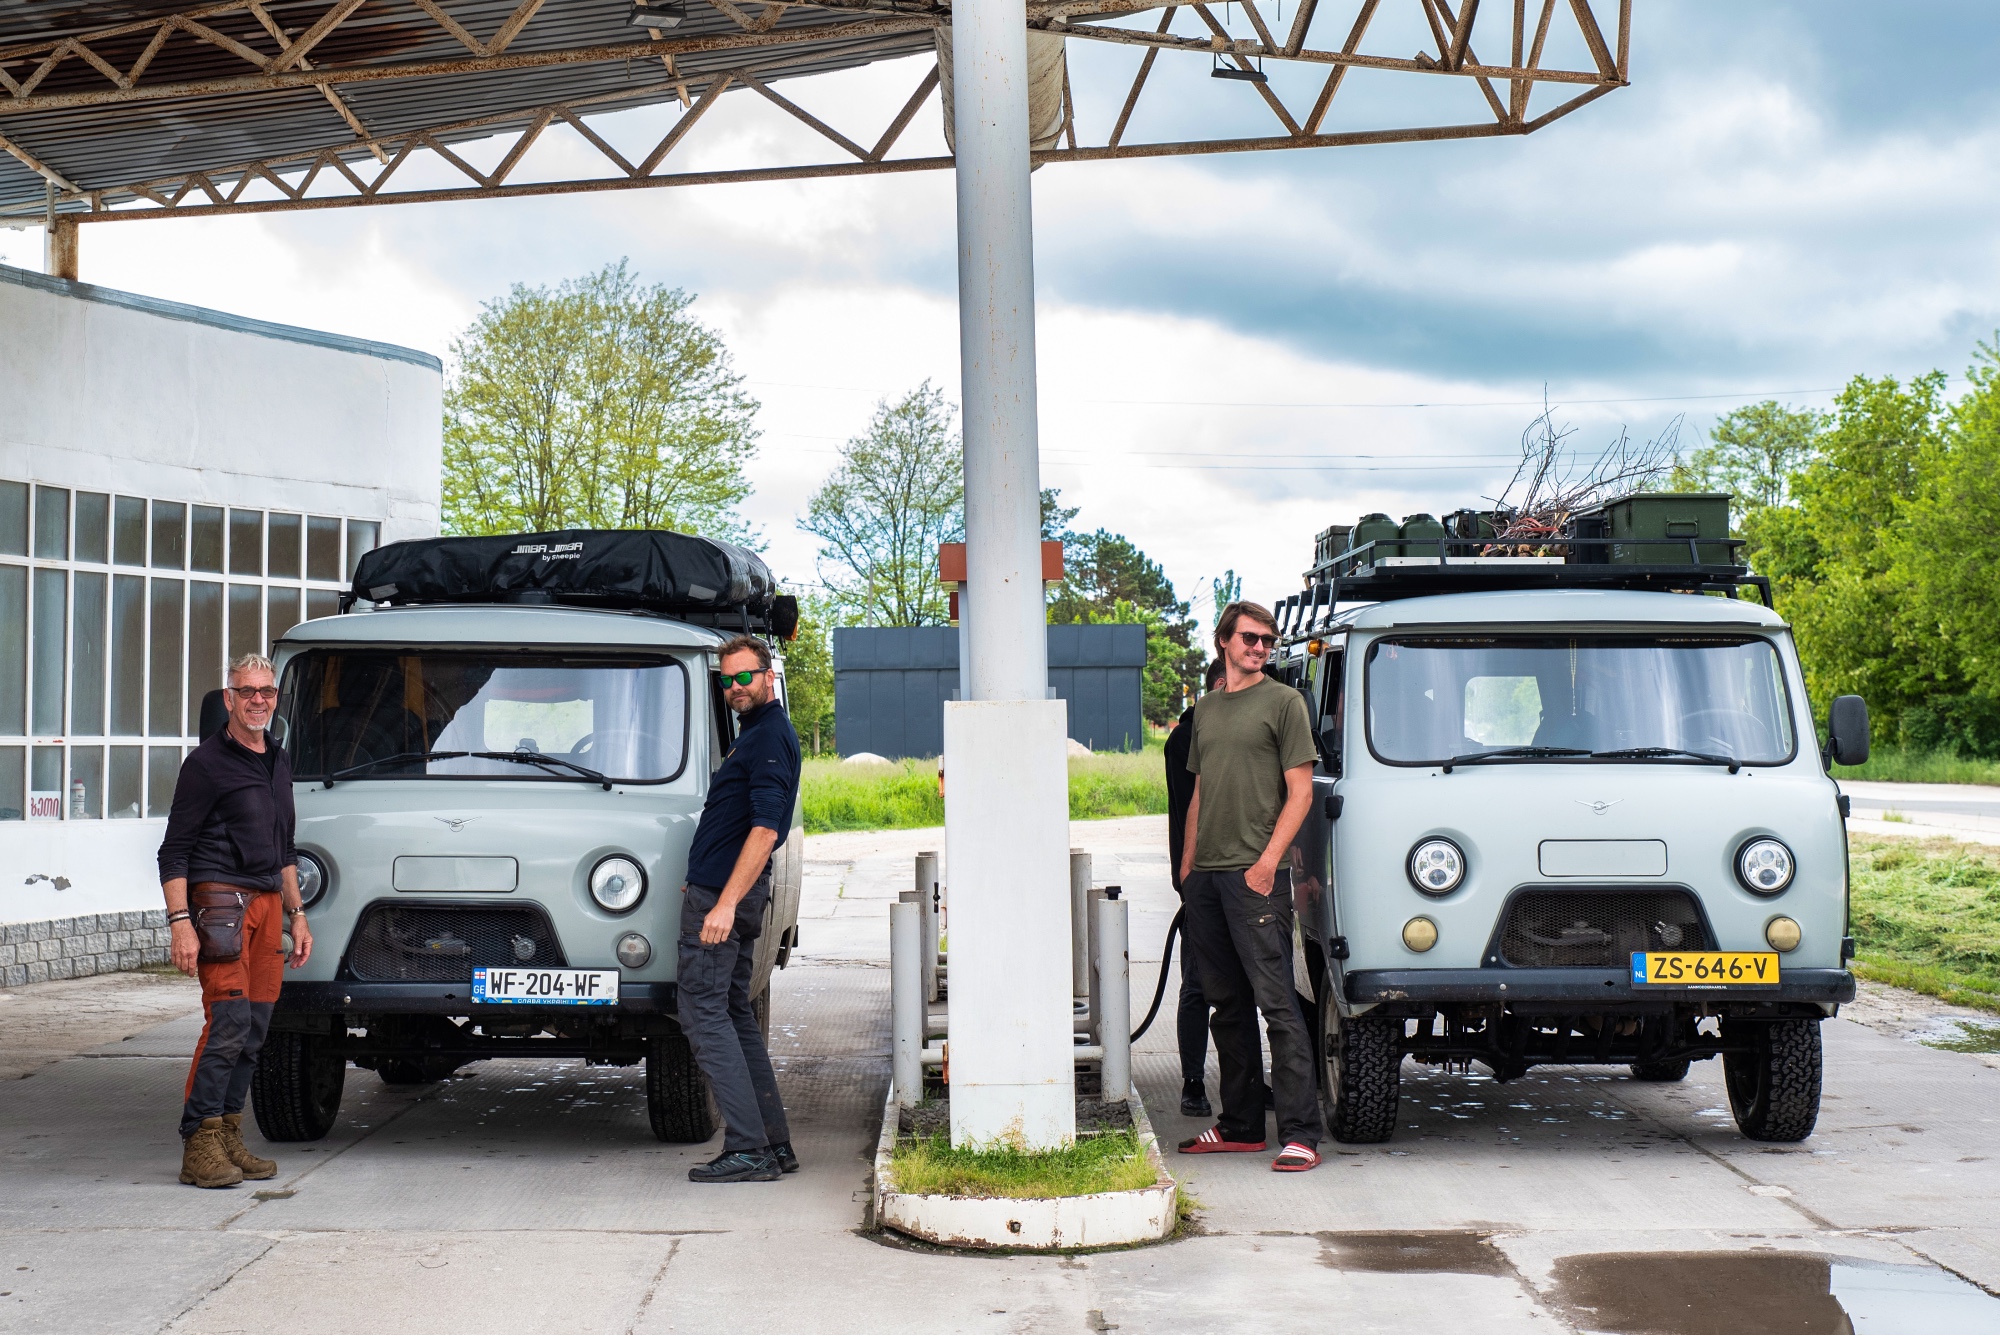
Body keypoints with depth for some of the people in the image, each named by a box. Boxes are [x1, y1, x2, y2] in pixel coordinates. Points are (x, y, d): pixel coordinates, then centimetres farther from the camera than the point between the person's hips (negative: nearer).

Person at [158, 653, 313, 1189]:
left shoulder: (278, 763, 19)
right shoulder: (207, 763, -3)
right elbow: (174, 851, -6)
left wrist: (296, 914, 22)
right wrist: (180, 923, -15)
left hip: (268, 902, 7)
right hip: (221, 900, -7)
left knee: (254, 1028, 5)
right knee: (228, 1021, -14)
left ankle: (229, 1141, 12)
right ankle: (200, 1148, -11)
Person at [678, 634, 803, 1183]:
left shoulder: (771, 737, -13)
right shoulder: (757, 735, 19)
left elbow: (765, 829, -22)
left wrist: (725, 903, -26)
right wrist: (703, 884, 26)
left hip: (723, 893, -11)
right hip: (722, 893, 11)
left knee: (705, 1013, -10)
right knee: (734, 1015, 13)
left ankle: (748, 1149, -13)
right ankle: (774, 1143, 15)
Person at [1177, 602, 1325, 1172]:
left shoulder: (1284, 702, 0)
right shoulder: (1207, 708, 19)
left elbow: (1300, 792, -5)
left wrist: (1268, 860, -14)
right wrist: (1188, 862, 14)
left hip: (1255, 874, -6)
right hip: (1206, 875, 7)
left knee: (1276, 1001, -10)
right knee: (1227, 1005, 11)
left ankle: (1300, 1134, -11)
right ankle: (1240, 1126, 19)